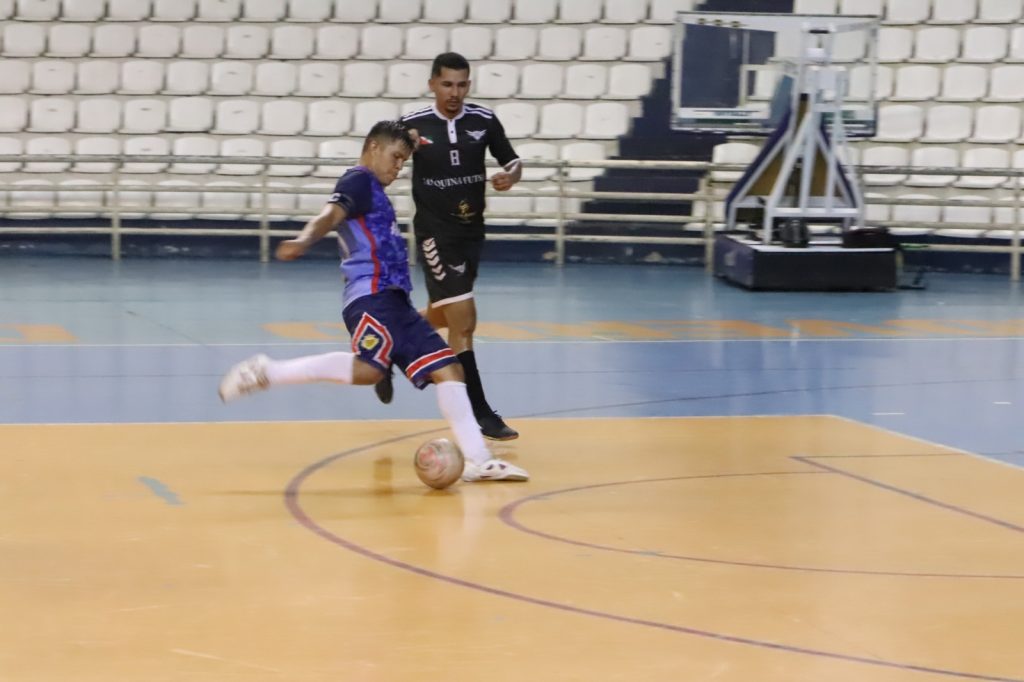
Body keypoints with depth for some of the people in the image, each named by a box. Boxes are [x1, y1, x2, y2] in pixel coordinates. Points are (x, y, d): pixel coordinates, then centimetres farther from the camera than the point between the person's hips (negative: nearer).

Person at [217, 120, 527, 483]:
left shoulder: (374, 192, 26)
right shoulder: (359, 181, -2)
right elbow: (330, 215, -22)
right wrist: (303, 242, -41)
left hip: (393, 300, 10)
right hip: (372, 294, -10)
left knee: (448, 369, 4)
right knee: (368, 368, -31)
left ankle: (478, 460, 1)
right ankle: (266, 372, -23)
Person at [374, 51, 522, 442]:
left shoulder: (484, 120, -2)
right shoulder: (412, 124, -9)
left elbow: (512, 161, 7)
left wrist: (510, 176, -15)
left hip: (472, 231, 5)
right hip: (435, 232, -5)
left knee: (440, 317, 19)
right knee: (462, 319, -12)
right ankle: (480, 414, -8)